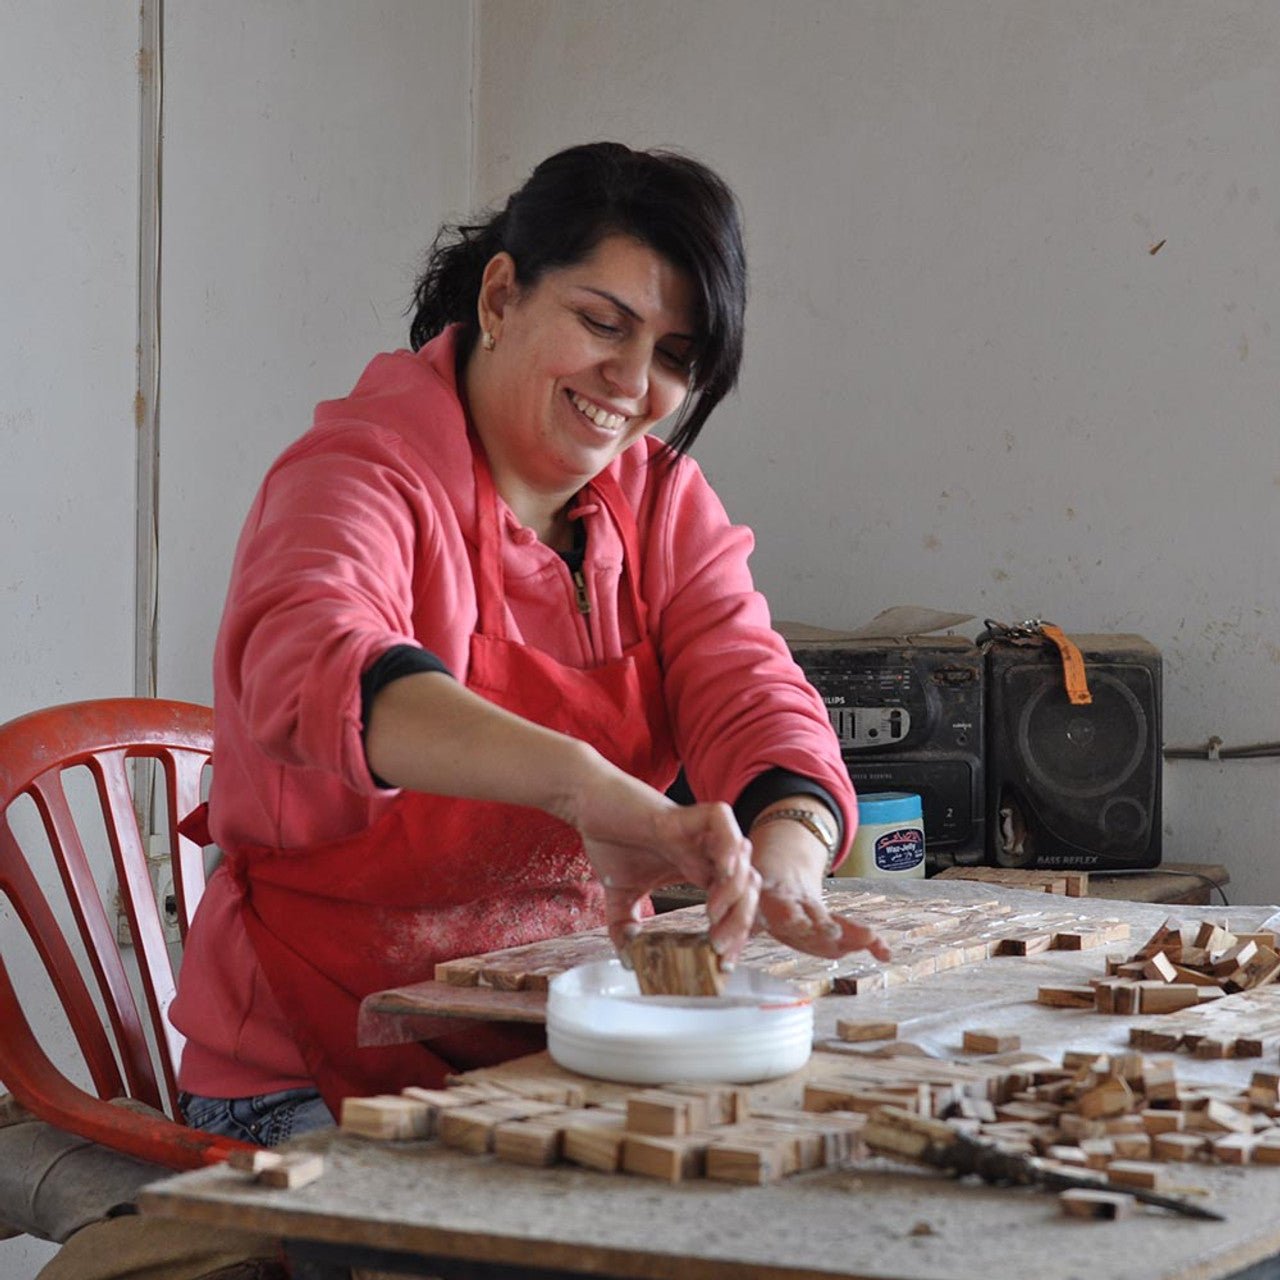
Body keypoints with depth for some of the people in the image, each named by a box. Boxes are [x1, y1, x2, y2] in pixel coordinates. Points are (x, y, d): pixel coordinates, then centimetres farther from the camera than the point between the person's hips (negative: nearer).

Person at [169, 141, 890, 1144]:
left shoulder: (664, 502, 10)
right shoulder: (365, 475, -13)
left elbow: (754, 697, -3)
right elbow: (312, 662, -35)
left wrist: (785, 863, -28)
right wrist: (588, 786, -51)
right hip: (323, 1078, -6)